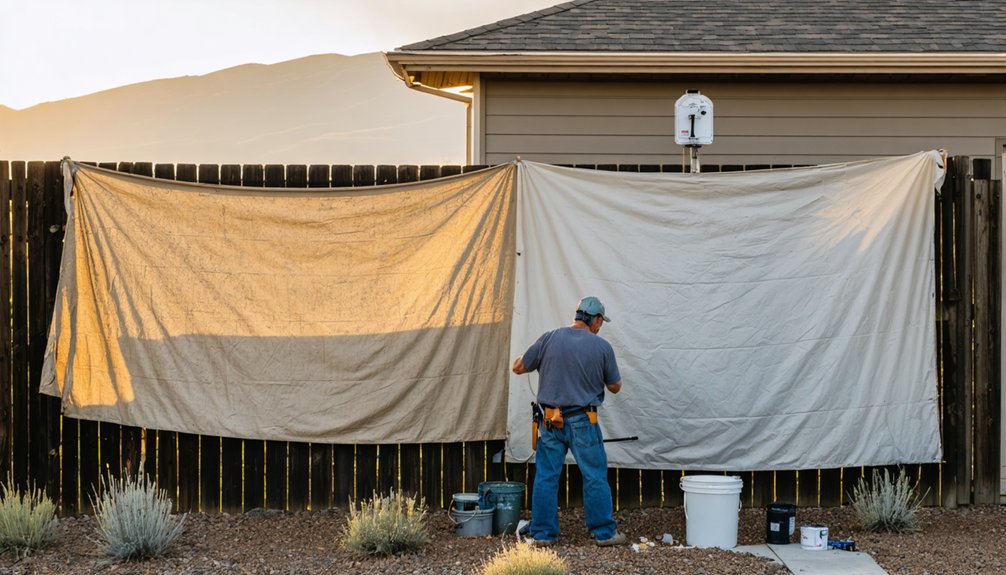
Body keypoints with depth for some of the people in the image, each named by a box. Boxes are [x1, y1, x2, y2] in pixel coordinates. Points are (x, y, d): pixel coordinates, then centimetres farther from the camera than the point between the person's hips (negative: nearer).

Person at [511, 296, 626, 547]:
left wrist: (531, 361, 24)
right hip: (583, 422, -2)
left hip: (550, 422, 2)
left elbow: (518, 368, 4)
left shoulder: (549, 339, -2)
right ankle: (604, 532, 14)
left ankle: (542, 533, 11)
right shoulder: (602, 347, -5)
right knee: (595, 478, 8)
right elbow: (615, 387, 6)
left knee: (546, 477, 8)